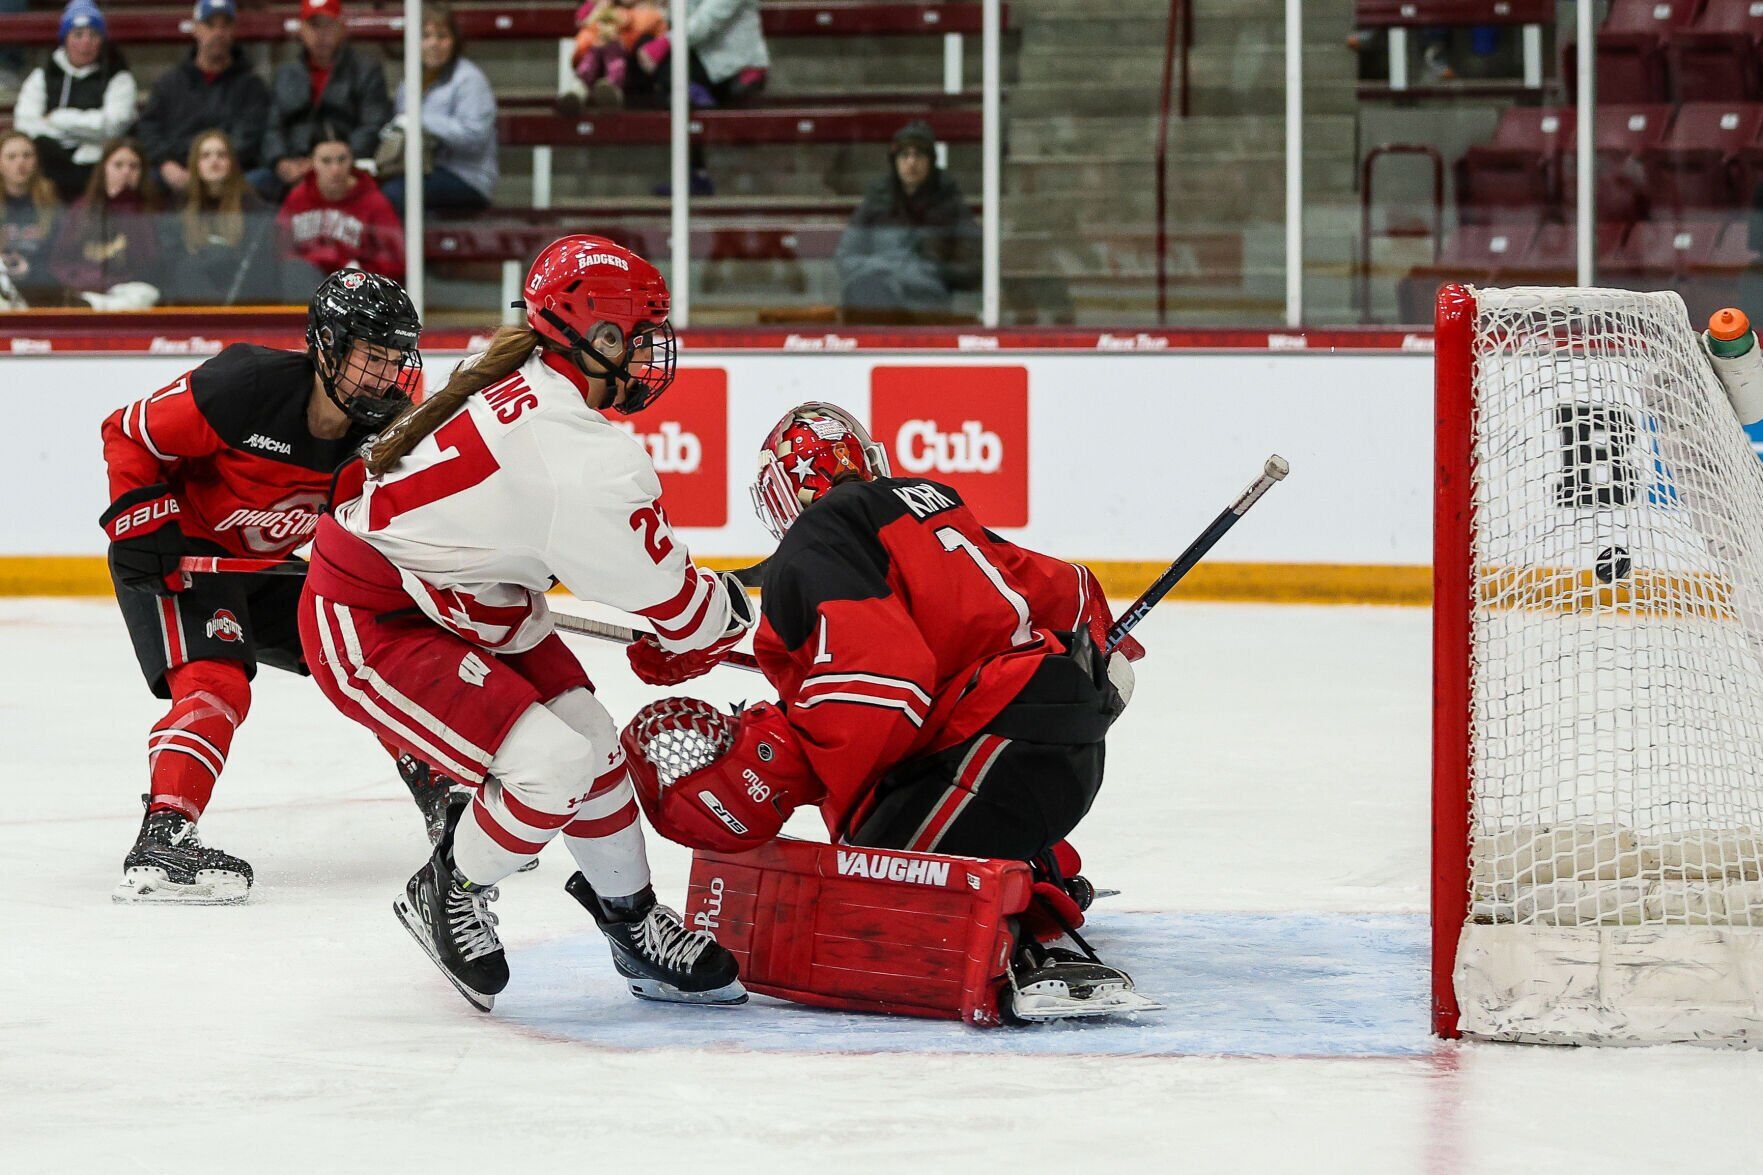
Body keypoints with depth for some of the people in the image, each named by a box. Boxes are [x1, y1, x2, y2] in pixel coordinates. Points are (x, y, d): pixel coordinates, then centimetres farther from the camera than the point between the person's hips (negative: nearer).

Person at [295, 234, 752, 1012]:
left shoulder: (523, 387, 1)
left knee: (591, 738, 7)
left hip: (455, 599, 10)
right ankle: (446, 898, 9)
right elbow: (676, 608, -18)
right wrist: (730, 613, 5)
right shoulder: (584, 458, -28)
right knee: (553, 764, -18)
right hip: (365, 628, -10)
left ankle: (637, 933, 25)